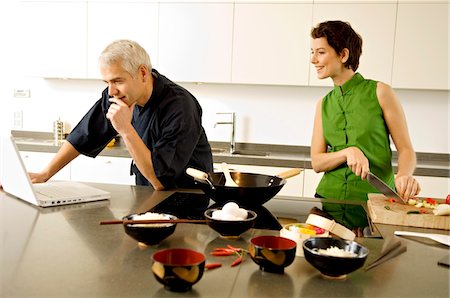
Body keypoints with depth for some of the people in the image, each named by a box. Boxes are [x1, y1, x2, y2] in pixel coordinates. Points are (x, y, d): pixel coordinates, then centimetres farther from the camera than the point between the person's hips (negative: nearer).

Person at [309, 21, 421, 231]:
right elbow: (316, 162, 3)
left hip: (375, 203, -3)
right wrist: (348, 152, -15)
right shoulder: (323, 105, 9)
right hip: (330, 200, 3)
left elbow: (405, 149, -3)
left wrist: (403, 175, -23)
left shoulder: (380, 93, -2)